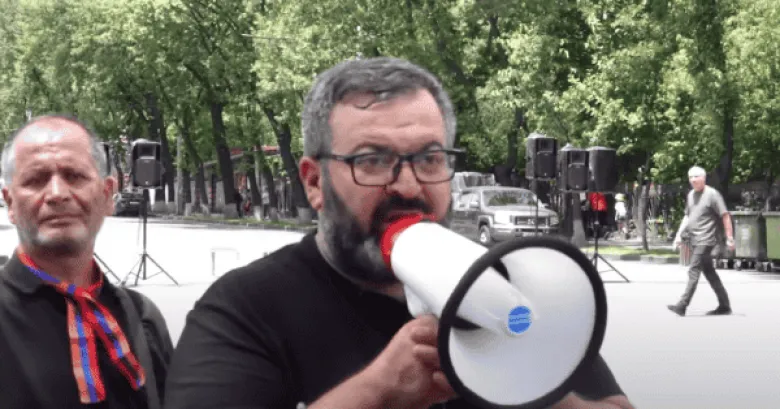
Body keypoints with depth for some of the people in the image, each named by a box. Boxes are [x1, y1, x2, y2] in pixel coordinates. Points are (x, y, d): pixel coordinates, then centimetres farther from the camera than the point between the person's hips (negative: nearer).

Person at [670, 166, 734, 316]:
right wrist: (679, 234, 13)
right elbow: (687, 216, 23)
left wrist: (729, 238, -13)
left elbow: (725, 216, -10)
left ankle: (682, 305, -17)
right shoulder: (691, 195, 14)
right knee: (709, 272, 12)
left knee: (694, 271, -13)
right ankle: (724, 305, 19)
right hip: (695, 240, 8)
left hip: (705, 240, -8)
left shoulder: (712, 194, -9)